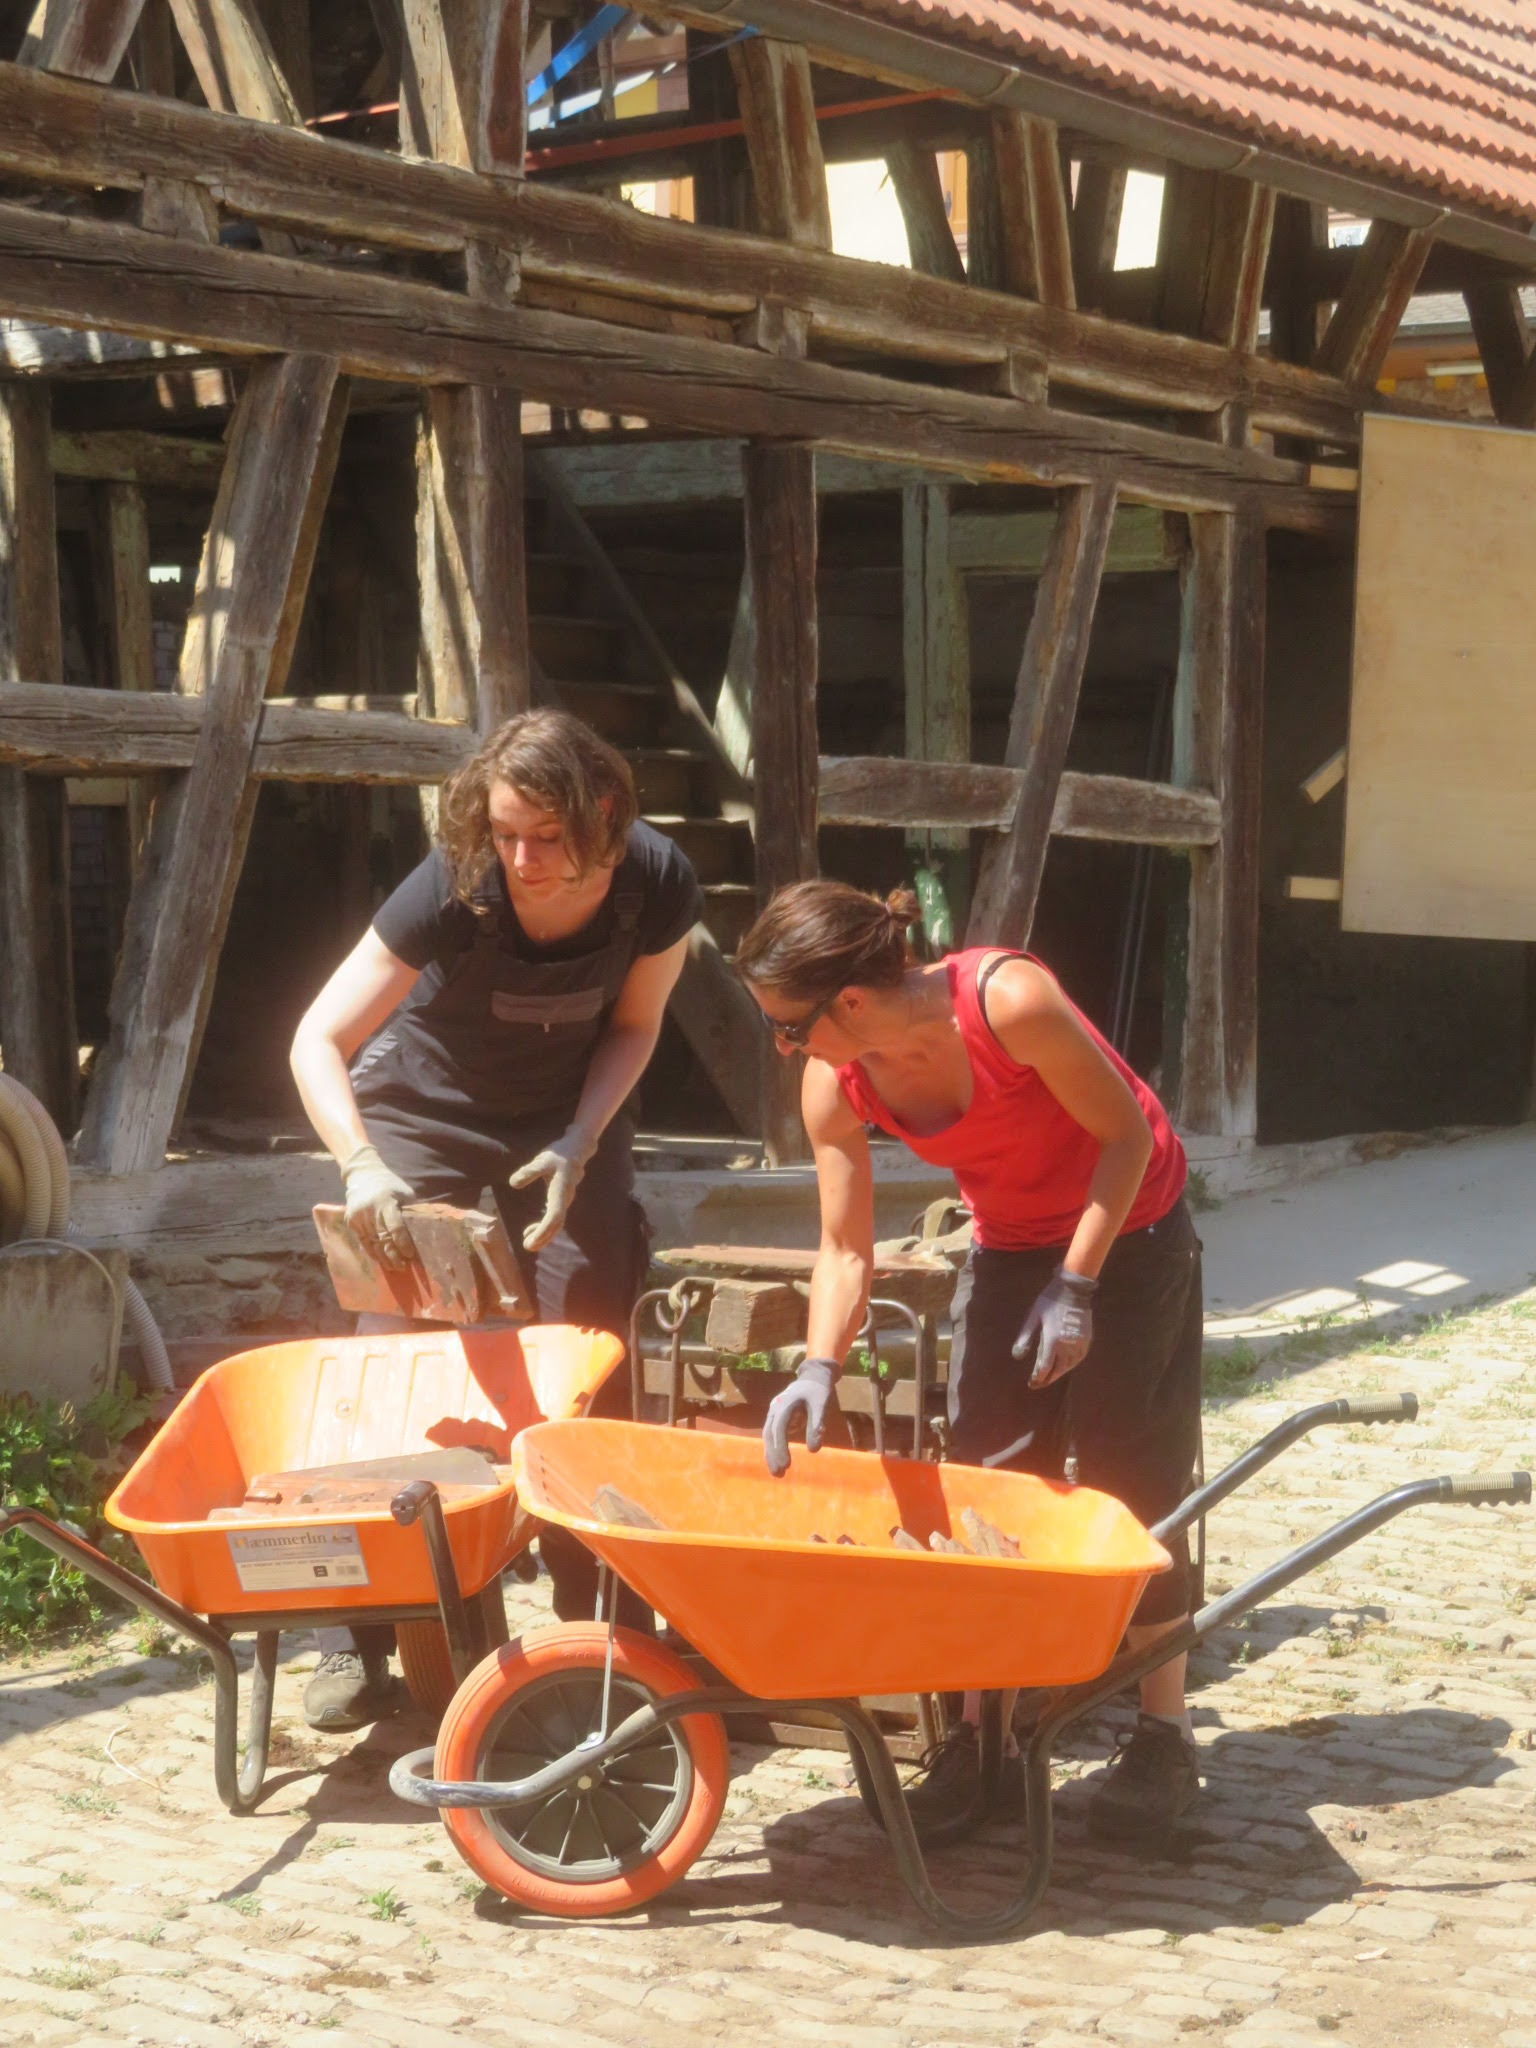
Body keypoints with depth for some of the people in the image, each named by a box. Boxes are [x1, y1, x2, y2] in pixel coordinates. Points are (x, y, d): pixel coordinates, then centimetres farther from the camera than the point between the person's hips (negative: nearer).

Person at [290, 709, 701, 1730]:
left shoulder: (657, 887, -24)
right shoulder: (453, 891, -32)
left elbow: (634, 1023, -5)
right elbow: (319, 1041, -28)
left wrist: (579, 1145, -18)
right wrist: (362, 1164, -44)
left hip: (569, 1117, 2)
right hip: (425, 1108, -2)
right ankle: (356, 1647, -2)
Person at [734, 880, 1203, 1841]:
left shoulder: (1010, 1001, -34)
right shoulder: (836, 1086, -17)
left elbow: (1125, 1132, -21)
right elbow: (847, 1250, -10)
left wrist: (1075, 1287, -22)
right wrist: (819, 1371, -25)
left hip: (1128, 1233, -5)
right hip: (1011, 1247, 5)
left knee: (1131, 1480, -2)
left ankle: (1163, 1736, 9)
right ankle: (983, 1736, 8)